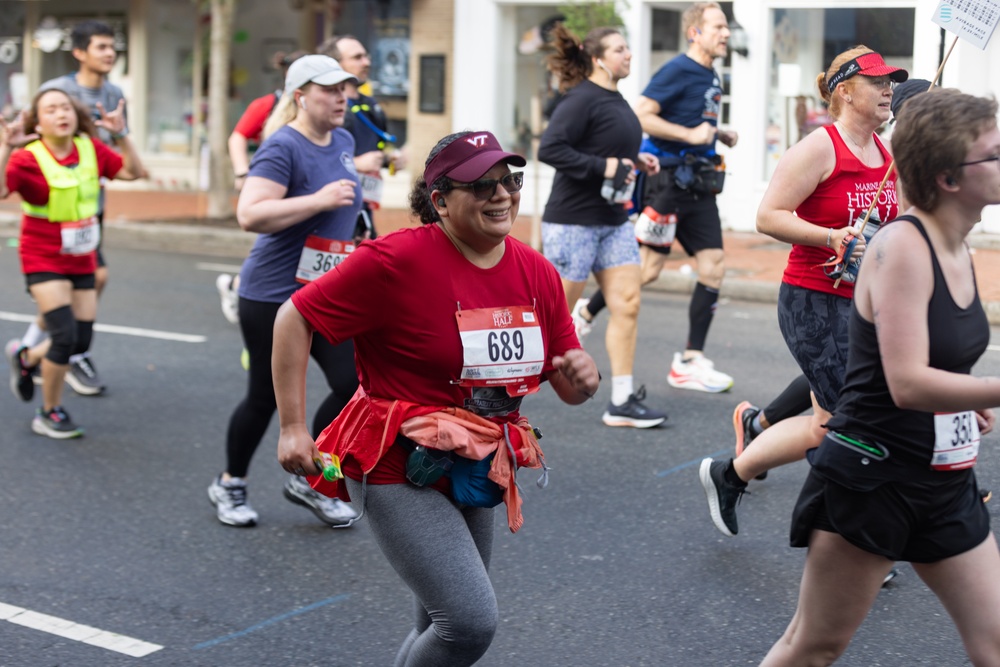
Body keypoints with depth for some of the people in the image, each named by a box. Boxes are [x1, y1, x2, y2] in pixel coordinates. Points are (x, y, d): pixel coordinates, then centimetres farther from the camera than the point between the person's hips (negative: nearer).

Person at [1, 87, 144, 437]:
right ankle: (49, 414, 6)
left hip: (82, 260, 6)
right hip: (44, 261, -6)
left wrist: (121, 135, -4)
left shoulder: (91, 148, -1)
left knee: (82, 341, 6)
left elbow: (132, 171, 6)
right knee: (65, 335, -15)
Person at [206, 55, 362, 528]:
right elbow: (250, 215, -28)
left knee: (356, 385, -5)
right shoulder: (282, 148, -17)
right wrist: (319, 201, -29)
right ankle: (229, 485, 29)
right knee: (266, 398, 4)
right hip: (274, 297, -7)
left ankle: (309, 482, 14)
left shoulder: (343, 142, 8)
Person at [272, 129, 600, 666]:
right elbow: (295, 318, -11)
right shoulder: (399, 261, -16)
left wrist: (583, 378, -13)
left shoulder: (537, 274, 2)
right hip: (399, 471, -7)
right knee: (472, 620, -19)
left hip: (476, 475, 7)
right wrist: (292, 427, -15)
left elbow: (568, 388, 11)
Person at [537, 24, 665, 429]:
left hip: (614, 221, 9)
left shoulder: (615, 100, 12)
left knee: (628, 304, 2)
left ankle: (622, 403, 6)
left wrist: (635, 160, 7)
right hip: (573, 221, -9)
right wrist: (604, 167, -24)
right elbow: (549, 149, -24)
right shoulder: (582, 99, -15)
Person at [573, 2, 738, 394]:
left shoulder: (711, 77, 16)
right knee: (647, 269, -5)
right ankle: (585, 313, 18)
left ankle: (690, 362, 2)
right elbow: (641, 116, -18)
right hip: (669, 180, -8)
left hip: (699, 185, 8)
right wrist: (689, 135, -21)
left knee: (713, 267, -1)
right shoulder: (678, 70, -10)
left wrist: (719, 135, 13)